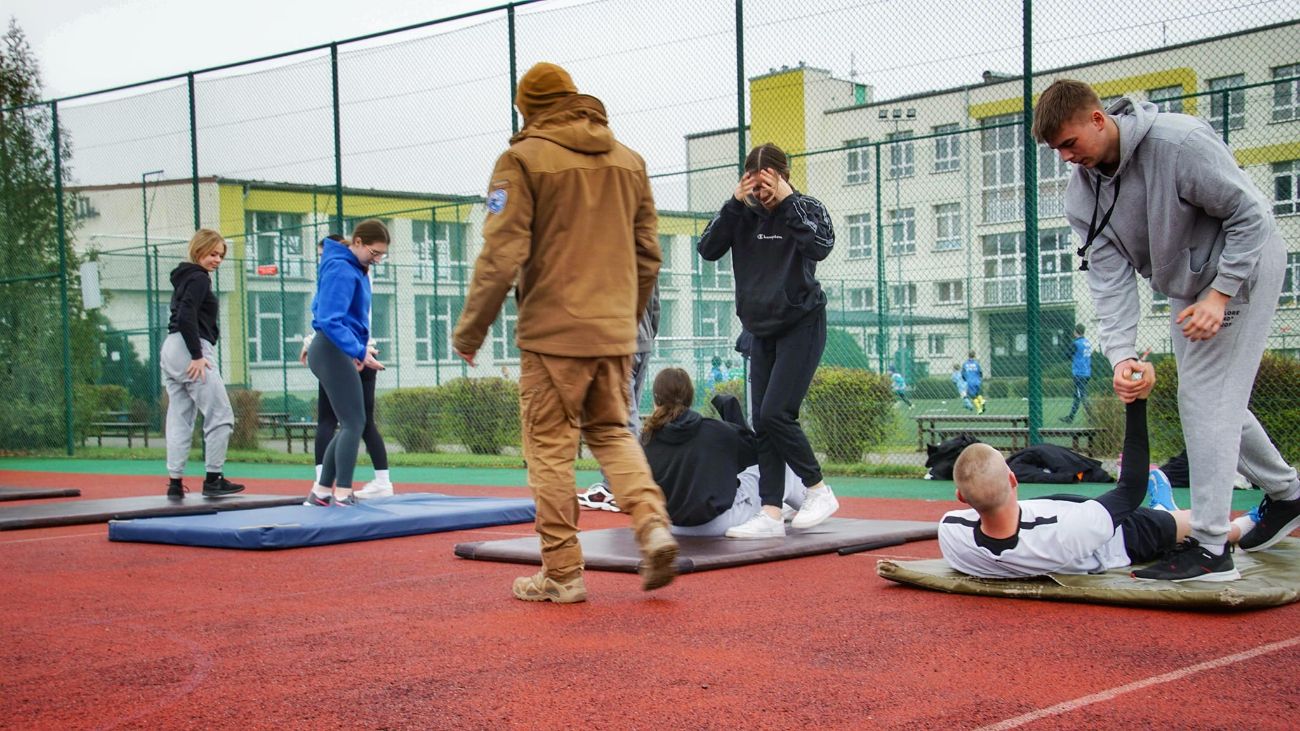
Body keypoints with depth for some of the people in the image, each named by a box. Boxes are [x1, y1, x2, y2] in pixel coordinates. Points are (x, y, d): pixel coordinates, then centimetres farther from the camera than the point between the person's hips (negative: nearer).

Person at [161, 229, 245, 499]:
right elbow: (187, 317, -19)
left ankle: (175, 482, 5)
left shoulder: (184, 278, 21)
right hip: (190, 350, -10)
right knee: (220, 416, -3)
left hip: (170, 349, 10)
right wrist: (197, 355, -19)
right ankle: (213, 480, -2)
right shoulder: (199, 278, -8)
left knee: (179, 419, 7)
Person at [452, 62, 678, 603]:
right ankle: (652, 523, -3)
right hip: (615, 333, 5)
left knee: (550, 447, 3)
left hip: (552, 332, -5)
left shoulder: (523, 159, -5)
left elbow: (501, 257, -11)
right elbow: (648, 255, 15)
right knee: (612, 432, 17)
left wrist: (470, 331, -2)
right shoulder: (629, 161, 12)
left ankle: (562, 572, 6)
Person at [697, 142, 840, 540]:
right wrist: (735, 203, -15)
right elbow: (708, 249, -8)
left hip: (801, 325, -5)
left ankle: (819, 491, 3)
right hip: (761, 331, 6)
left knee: (775, 414, -15)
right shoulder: (743, 214, 4)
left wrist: (788, 200, -22)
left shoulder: (807, 208, -7)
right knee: (762, 422, 2)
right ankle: (771, 514, 4)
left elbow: (820, 247, -26)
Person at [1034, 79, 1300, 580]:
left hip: (1241, 267, -8)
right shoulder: (1081, 192, -10)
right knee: (1210, 400, 15)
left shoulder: (1179, 142, -30)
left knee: (1205, 398, -14)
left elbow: (1251, 215, -23)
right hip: (1183, 288, 8)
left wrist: (1220, 294, -28)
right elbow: (1110, 275, -16)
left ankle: (1209, 542, -10)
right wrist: (1122, 354, -29)